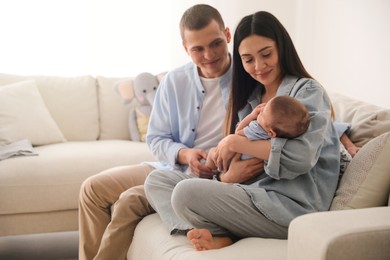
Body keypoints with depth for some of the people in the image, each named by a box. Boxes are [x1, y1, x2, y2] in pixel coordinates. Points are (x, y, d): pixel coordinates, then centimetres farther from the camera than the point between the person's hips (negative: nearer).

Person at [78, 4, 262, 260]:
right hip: (172, 168, 6)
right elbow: (156, 138, 6)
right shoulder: (173, 82, 2)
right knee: (93, 188, -2)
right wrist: (183, 154, -16)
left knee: (129, 201, -22)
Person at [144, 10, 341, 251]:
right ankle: (210, 232, -19)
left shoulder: (307, 91, -2)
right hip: (255, 192, 9)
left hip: (291, 204, -8)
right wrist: (227, 177, -12)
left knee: (187, 193, -26)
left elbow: (302, 156, -20)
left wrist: (236, 143, -13)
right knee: (158, 180, 0)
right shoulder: (250, 98, 20)